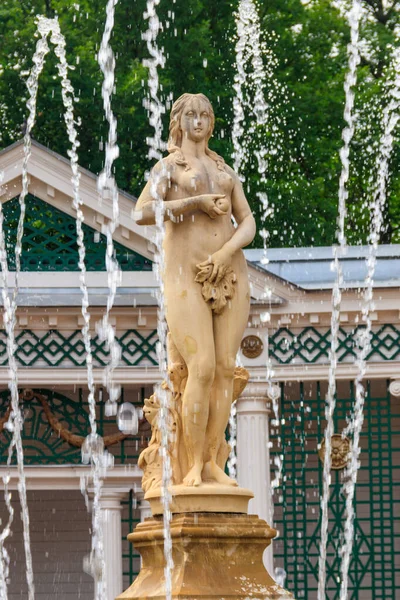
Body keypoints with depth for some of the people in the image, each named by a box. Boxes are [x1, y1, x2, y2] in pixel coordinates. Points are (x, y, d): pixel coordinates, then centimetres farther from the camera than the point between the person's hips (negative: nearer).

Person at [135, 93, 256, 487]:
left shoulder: (225, 171, 21)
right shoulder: (168, 167, 8)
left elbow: (248, 224, 11)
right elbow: (142, 213, -10)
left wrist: (225, 253, -9)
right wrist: (197, 202, -13)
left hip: (230, 274, 5)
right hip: (187, 276, -5)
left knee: (225, 369, -4)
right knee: (202, 370, -16)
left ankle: (211, 463, -1)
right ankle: (193, 467, -12)